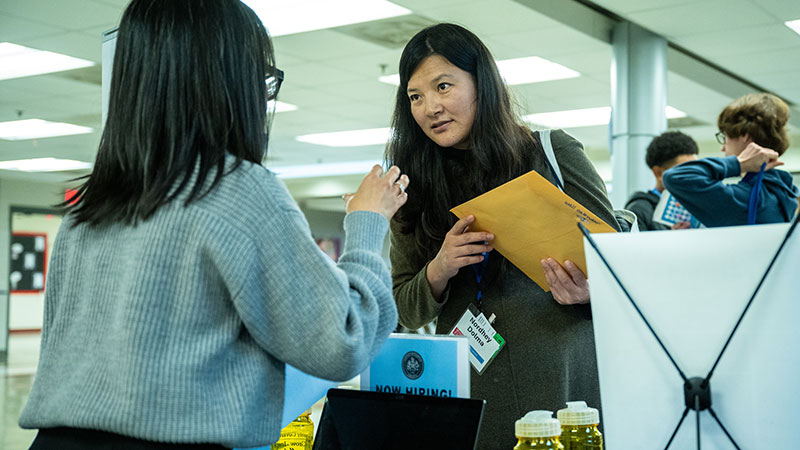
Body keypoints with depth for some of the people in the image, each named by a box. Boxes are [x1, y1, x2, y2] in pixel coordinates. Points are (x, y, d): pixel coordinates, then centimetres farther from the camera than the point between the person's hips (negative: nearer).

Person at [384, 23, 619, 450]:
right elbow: (406, 311, 10)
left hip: (561, 378, -2)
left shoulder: (553, 153, 0)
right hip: (470, 391, 2)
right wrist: (438, 273, -10)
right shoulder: (415, 189, 7)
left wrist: (589, 291, -17)